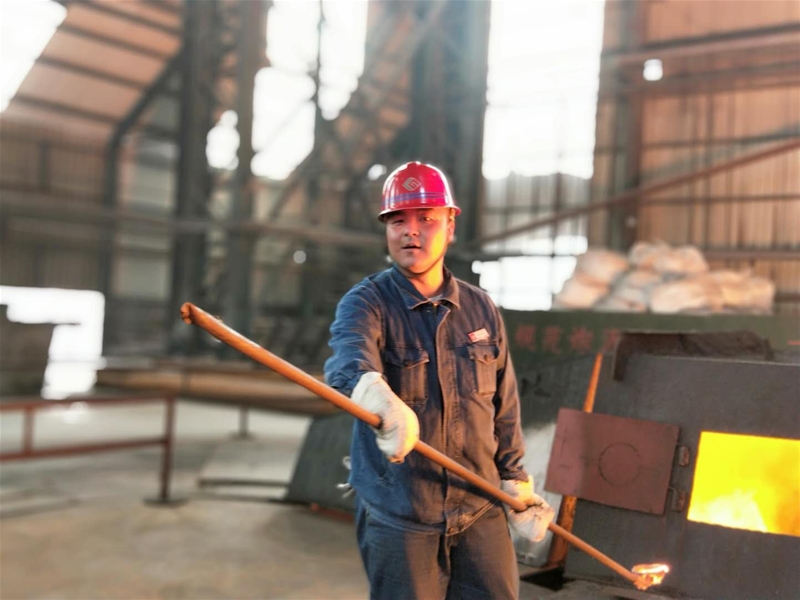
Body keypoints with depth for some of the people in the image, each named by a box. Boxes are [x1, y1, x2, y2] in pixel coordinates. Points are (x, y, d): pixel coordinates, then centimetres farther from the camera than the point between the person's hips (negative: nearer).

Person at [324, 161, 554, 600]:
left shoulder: (481, 308, 5)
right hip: (396, 518, -3)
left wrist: (517, 488, 12)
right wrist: (380, 400, -53)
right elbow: (349, 361, -32)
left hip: (480, 513, 4)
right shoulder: (366, 303, -8)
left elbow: (503, 410, 12)